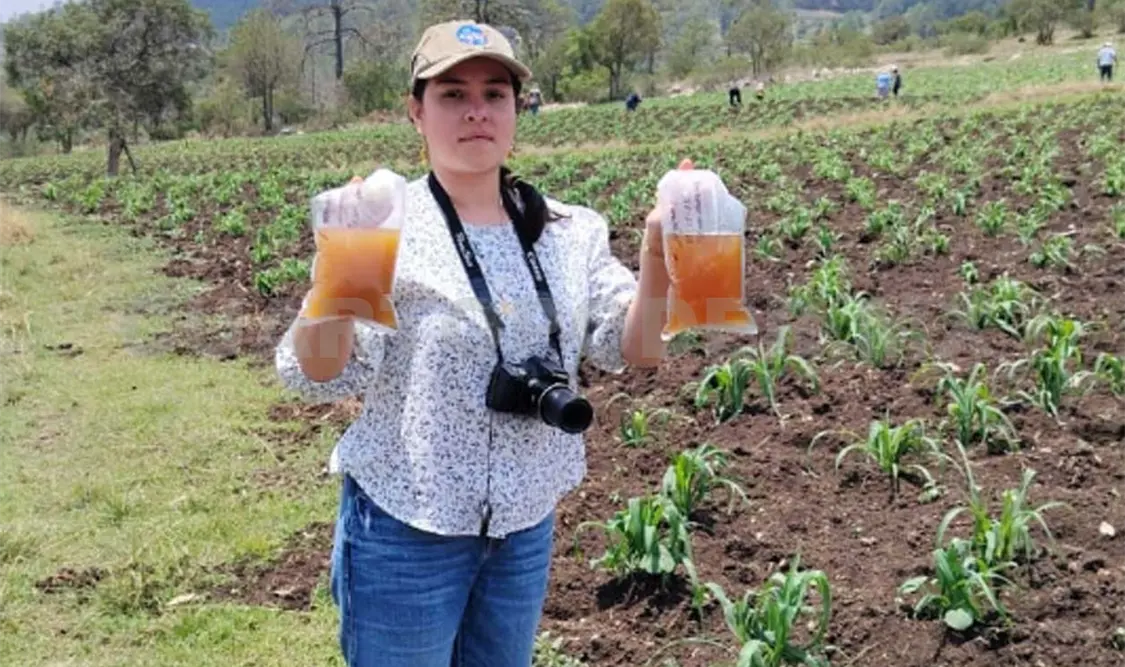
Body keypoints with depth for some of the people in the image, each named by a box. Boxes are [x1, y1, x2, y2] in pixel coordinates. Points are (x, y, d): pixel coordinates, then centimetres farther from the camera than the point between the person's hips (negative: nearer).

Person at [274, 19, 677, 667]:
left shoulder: (567, 231, 0)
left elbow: (634, 348, -6)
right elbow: (323, 376, -19)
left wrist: (656, 265, -25)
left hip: (526, 529, 4)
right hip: (408, 530, -4)